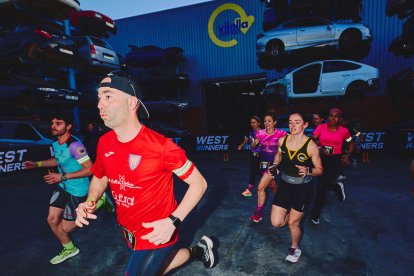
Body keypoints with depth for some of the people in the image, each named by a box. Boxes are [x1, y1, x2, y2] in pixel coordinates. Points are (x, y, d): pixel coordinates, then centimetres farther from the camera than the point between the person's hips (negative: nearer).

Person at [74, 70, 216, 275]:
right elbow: (100, 177, 12)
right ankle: (198, 251, 46)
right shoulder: (104, 143, -7)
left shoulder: (160, 146, -27)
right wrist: (89, 202, -6)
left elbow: (199, 183, -18)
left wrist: (173, 221, -26)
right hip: (130, 235, 7)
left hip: (156, 236, -7)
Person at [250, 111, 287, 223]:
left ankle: (259, 212, 7)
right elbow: (253, 147, 4)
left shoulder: (280, 133, -13)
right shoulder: (260, 133, -2)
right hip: (264, 163, 5)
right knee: (273, 187, 20)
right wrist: (255, 143, -17)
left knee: (261, 187, -10)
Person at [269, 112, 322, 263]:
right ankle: (291, 214, 35)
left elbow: (319, 170, -9)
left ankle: (295, 248, 40)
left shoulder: (311, 145, -18)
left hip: (303, 189, -3)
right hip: (285, 185, 4)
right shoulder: (282, 140, -7)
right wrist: (275, 165, -3)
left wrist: (308, 171, -30)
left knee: (293, 223, 9)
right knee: (276, 222, 0)